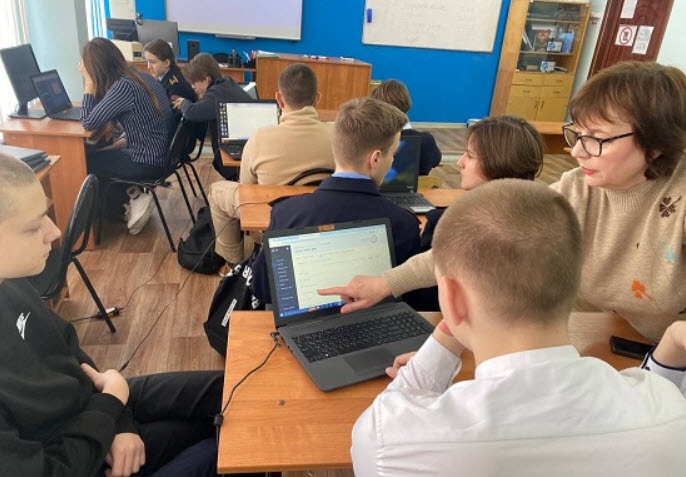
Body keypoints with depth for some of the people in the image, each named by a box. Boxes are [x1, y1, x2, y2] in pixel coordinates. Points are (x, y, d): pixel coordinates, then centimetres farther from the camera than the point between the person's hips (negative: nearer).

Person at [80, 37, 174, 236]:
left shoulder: (123, 86, -22)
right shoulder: (139, 76, 5)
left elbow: (88, 123, -17)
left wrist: (89, 83, -11)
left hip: (148, 163, -8)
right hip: (160, 153, 8)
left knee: (85, 160, 9)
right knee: (101, 154, 22)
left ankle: (133, 197, 13)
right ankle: (134, 196, 16)